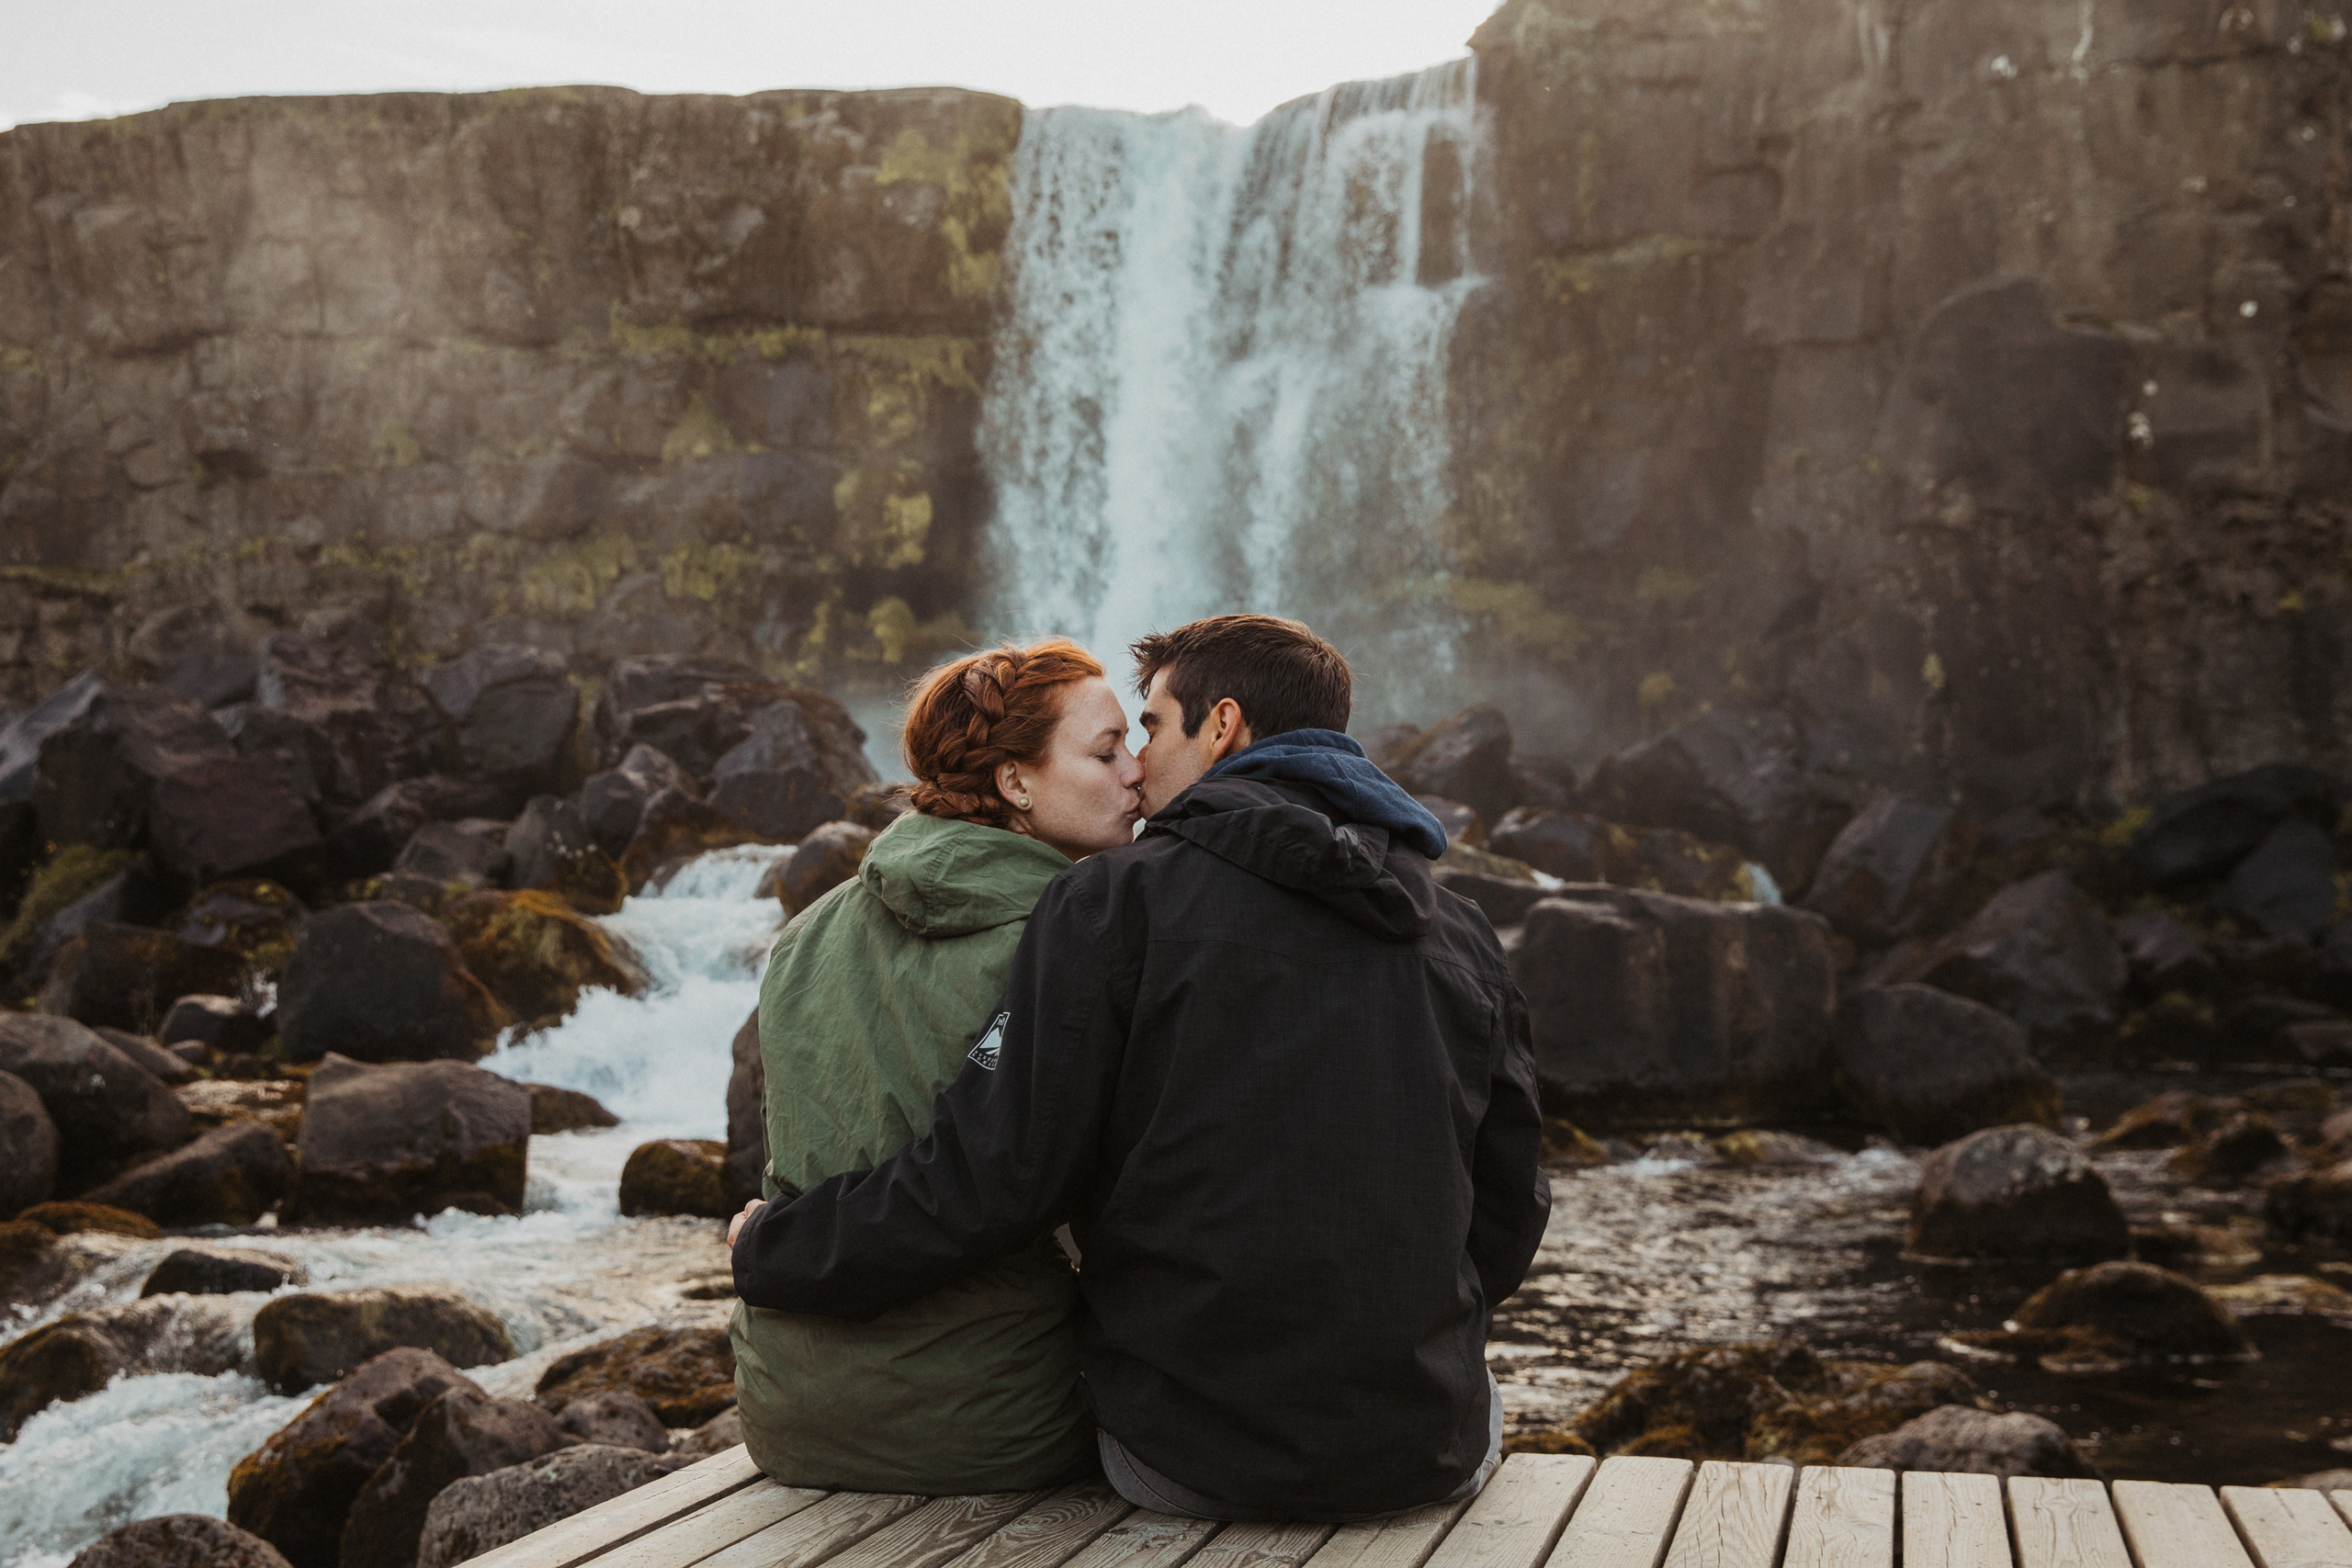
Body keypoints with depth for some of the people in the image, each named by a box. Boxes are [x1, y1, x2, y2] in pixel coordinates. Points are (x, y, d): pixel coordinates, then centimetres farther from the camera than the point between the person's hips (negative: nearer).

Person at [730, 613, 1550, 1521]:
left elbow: (987, 1179, -14)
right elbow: (1508, 1206, 10)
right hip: (1431, 1458, 4)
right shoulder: (1459, 929, 5)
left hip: (1193, 1461, -3)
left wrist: (768, 1252, 1)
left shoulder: (1119, 901, -9)